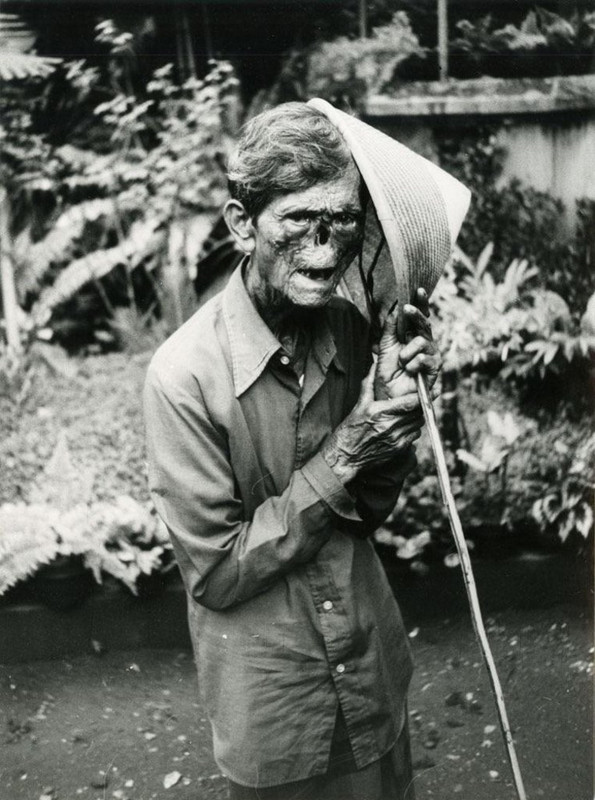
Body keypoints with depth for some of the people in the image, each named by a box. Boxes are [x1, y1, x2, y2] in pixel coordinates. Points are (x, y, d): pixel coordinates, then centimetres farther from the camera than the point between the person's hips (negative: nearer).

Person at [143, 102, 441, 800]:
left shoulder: (351, 331, -8)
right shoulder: (186, 374, -24)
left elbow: (370, 509, 0)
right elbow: (217, 575, -19)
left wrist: (395, 415, -18)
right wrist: (340, 456, -24)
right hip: (269, 702, -4)